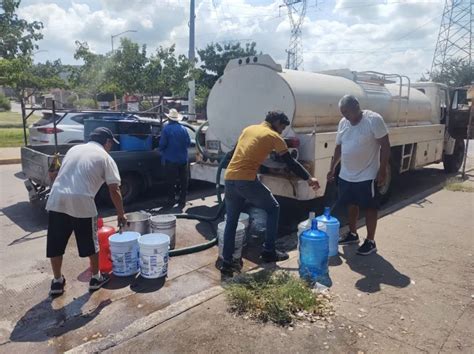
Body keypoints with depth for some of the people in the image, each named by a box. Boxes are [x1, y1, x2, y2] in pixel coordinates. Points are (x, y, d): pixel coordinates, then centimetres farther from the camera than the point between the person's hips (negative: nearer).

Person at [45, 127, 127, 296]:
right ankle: (96, 278, 29)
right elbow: (114, 190, 2)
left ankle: (57, 282, 29)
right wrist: (121, 214, 11)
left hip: (56, 200, 5)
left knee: (55, 244, 16)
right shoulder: (105, 158, 6)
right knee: (91, 243, 14)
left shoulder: (74, 149, 22)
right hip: (81, 203, -5)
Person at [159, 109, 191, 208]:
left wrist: (162, 151, 10)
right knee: (183, 181, 11)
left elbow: (162, 144, -11)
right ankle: (182, 201, 15)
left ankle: (171, 201, 8)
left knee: (171, 181, 4)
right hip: (183, 159, 4)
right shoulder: (183, 129, 3)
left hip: (171, 160, -4)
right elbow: (188, 143, 7)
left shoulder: (166, 129, -10)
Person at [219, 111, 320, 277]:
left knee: (231, 220, 16)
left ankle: (226, 261, 16)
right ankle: (269, 251, 17)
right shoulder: (273, 136, 3)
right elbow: (290, 162, 4)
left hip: (229, 179, 7)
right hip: (247, 181, -6)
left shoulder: (249, 129, 22)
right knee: (273, 209, 14)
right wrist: (309, 178, 11)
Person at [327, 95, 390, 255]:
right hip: (346, 175, 7)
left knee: (369, 207, 4)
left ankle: (370, 241, 14)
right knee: (351, 205, 17)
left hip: (367, 175, -6)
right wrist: (332, 168, 14)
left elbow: (385, 146, -13)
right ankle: (352, 234, 33)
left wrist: (382, 171, -16)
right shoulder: (343, 123, 5)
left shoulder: (374, 119, -14)